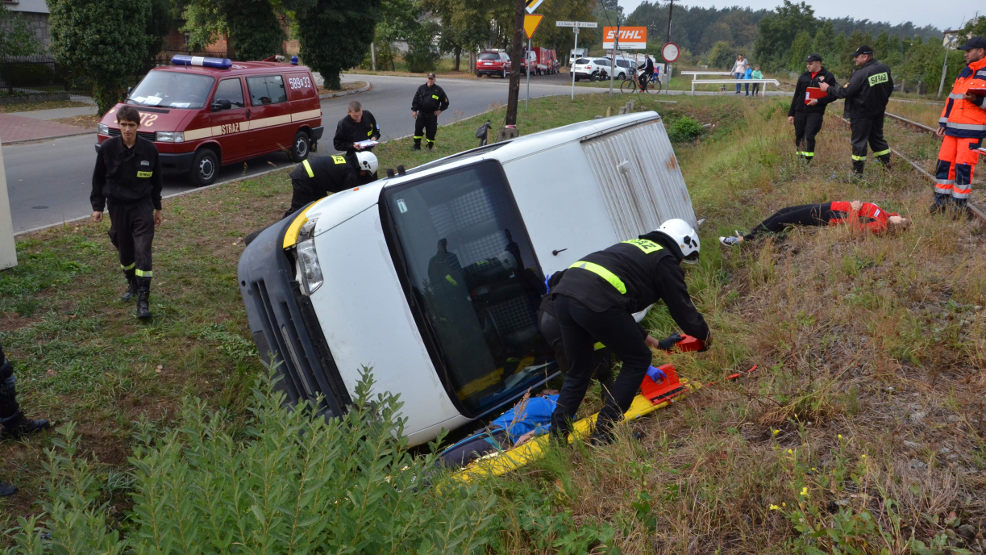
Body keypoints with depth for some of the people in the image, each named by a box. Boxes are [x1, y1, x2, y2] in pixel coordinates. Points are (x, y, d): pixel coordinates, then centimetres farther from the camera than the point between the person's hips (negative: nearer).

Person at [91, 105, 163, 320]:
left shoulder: (149, 149, -4)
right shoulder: (108, 148, -5)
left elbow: (156, 179, 9)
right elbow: (98, 178, 6)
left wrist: (157, 208, 13)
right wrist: (97, 206, 4)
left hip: (142, 205, -1)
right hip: (117, 206, 1)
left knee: (143, 249, -11)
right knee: (124, 249, 11)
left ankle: (143, 300, -9)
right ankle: (132, 285, 36)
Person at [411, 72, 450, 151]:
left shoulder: (438, 90, 1)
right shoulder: (421, 88, 5)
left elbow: (445, 101, 8)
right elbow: (415, 99, 8)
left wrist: (440, 110, -1)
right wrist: (414, 110, 1)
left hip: (432, 115, -1)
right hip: (421, 113, 1)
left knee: (431, 130, 2)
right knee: (418, 128, -2)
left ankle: (430, 146, 17)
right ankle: (417, 145, 8)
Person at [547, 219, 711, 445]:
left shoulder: (633, 247, 36)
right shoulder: (666, 261, 12)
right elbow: (682, 308, 14)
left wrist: (649, 340, 49)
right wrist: (705, 335, 35)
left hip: (563, 292, 8)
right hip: (596, 302, -8)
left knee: (578, 371, 23)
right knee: (638, 360, 14)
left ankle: (557, 438, 20)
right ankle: (603, 434, 11)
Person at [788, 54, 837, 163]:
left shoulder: (828, 76, 0)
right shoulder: (803, 76, 11)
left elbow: (833, 95, -2)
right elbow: (796, 95, 15)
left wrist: (818, 101, -16)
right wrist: (791, 113, 12)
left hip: (816, 112, -4)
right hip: (800, 111, 4)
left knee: (809, 136, -13)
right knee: (798, 136, 6)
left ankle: (808, 160, -2)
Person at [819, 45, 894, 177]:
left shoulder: (860, 74, -22)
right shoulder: (884, 69, 3)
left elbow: (845, 92, -21)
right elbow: (890, 88, 14)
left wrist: (828, 89, -7)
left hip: (861, 114, -7)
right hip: (879, 112, 7)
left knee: (859, 141, 1)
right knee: (877, 137, 19)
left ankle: (857, 170, 6)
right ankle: (886, 162, 21)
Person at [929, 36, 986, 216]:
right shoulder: (964, 73, 18)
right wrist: (943, 122, 17)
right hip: (952, 128, 7)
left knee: (963, 166, -6)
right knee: (944, 162, 6)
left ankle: (959, 205, 4)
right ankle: (941, 201, 16)